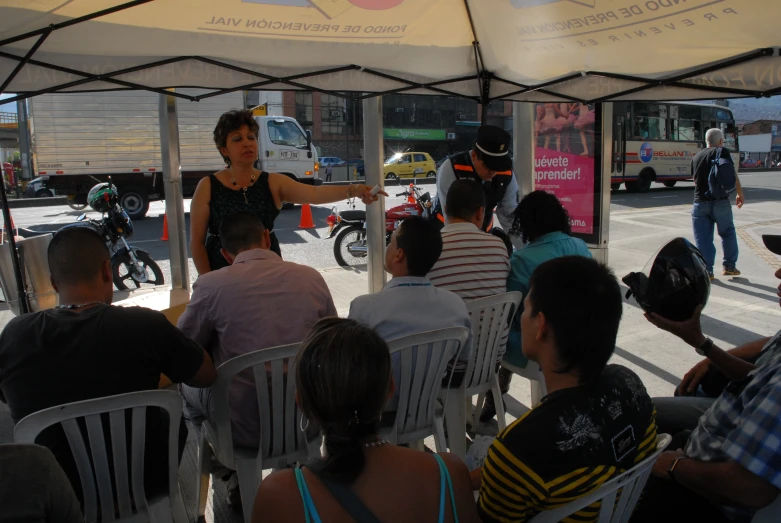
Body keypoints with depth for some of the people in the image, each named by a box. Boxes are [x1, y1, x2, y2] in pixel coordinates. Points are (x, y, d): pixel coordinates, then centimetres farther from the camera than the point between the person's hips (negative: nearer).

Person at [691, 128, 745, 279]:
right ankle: (729, 266, 20)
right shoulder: (723, 152, -1)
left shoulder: (696, 157, 14)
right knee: (728, 233, 16)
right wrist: (740, 193, 8)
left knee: (703, 238, 3)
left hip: (699, 202, 3)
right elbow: (733, 175, -3)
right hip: (720, 202, -3)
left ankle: (706, 270, 2)